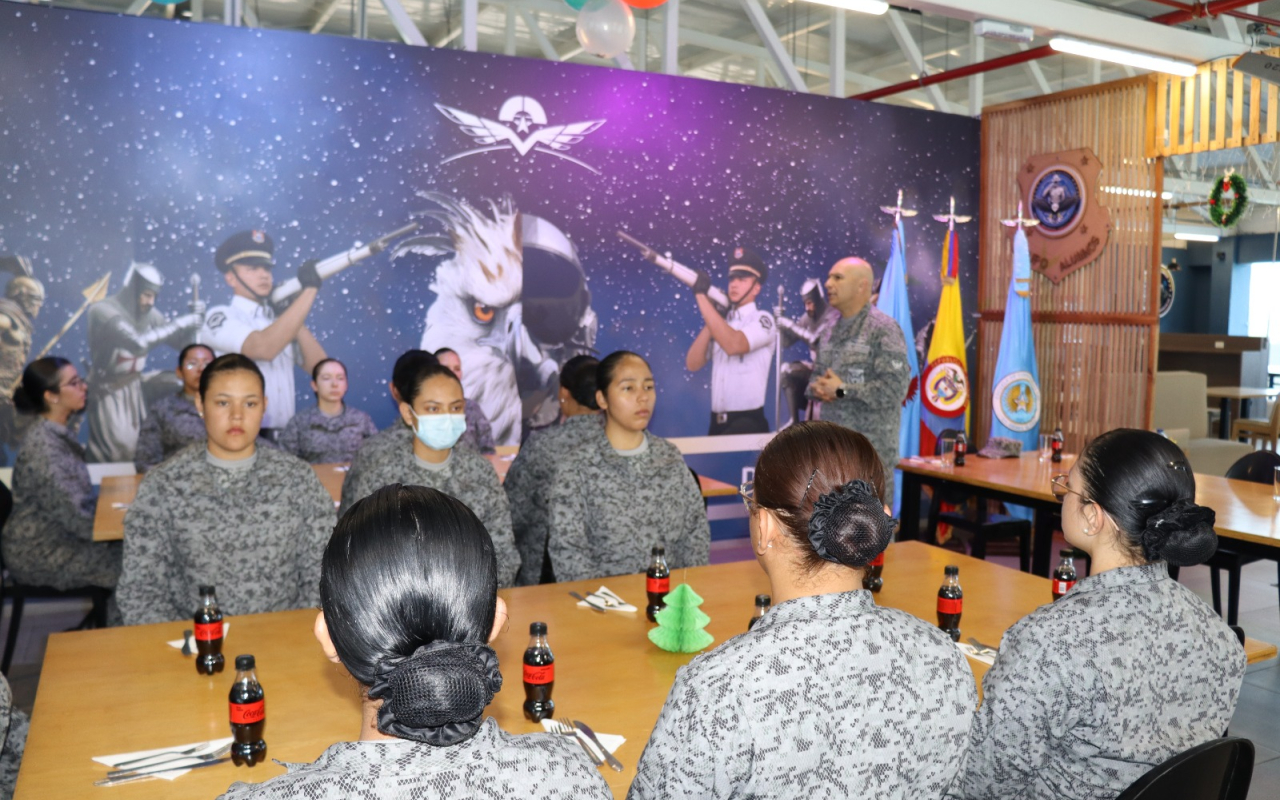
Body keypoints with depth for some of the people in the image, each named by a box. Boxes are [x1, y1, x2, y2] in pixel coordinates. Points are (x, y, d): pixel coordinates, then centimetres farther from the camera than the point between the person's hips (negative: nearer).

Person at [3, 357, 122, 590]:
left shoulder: (61, 434, 5)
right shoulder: (42, 447, -23)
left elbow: (79, 500, 9)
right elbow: (75, 517, -26)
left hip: (59, 535, 8)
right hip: (39, 555, -8)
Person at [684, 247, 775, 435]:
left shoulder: (762, 319, -4)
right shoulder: (721, 319, 14)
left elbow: (733, 345, -25)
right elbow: (692, 364, 5)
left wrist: (701, 295, -20)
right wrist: (709, 321, -5)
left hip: (747, 422, -6)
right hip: (717, 422, 6)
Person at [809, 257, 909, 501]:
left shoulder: (883, 328, -10)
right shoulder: (830, 330, 14)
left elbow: (894, 388, -18)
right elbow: (817, 375, 20)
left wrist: (842, 390, -17)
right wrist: (817, 388, -4)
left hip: (870, 449, -7)